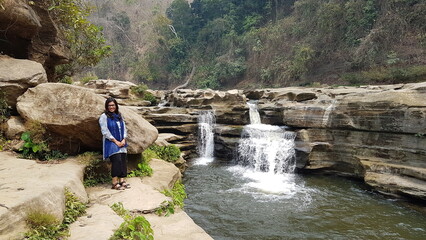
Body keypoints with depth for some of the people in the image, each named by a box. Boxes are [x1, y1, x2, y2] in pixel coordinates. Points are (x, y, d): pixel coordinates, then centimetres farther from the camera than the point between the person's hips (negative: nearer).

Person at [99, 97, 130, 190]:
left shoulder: (119, 116, 15)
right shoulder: (104, 116, -2)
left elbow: (124, 128, 15)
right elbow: (105, 131, -8)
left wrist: (123, 140, 0)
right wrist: (115, 141, -12)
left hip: (121, 143, 6)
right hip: (111, 143, -6)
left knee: (123, 160, -1)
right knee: (117, 160, -18)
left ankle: (122, 180, 5)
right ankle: (115, 182, -13)